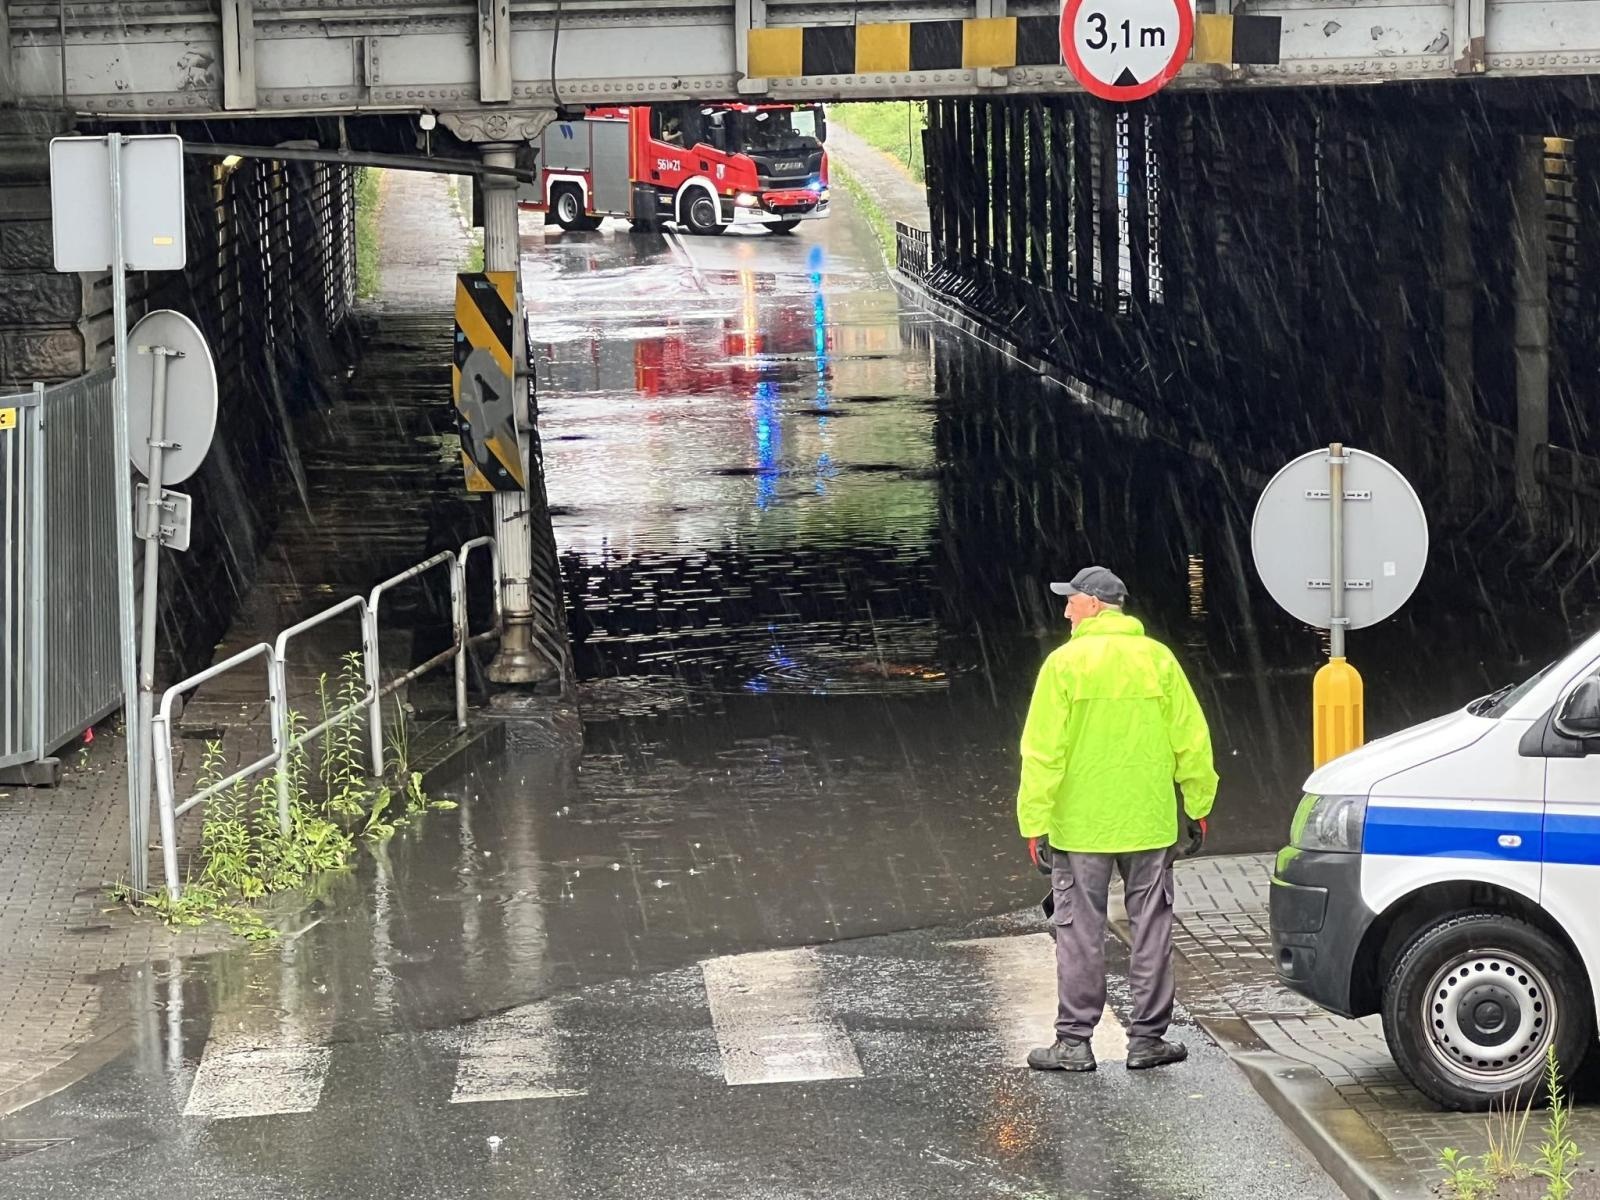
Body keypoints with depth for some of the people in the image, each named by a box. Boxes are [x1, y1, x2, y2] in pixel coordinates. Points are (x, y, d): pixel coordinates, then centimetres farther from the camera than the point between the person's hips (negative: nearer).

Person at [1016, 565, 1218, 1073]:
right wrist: (1197, 806, 14)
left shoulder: (1064, 663, -8)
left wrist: (1036, 823, -6)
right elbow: (1191, 741, 4)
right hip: (1149, 822, 2)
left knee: (1080, 931, 3)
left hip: (1080, 825, -2)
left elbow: (1043, 751, -10)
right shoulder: (1158, 659, 1)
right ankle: (1147, 1038, 12)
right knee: (1150, 928, 9)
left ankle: (1074, 1041, 5)